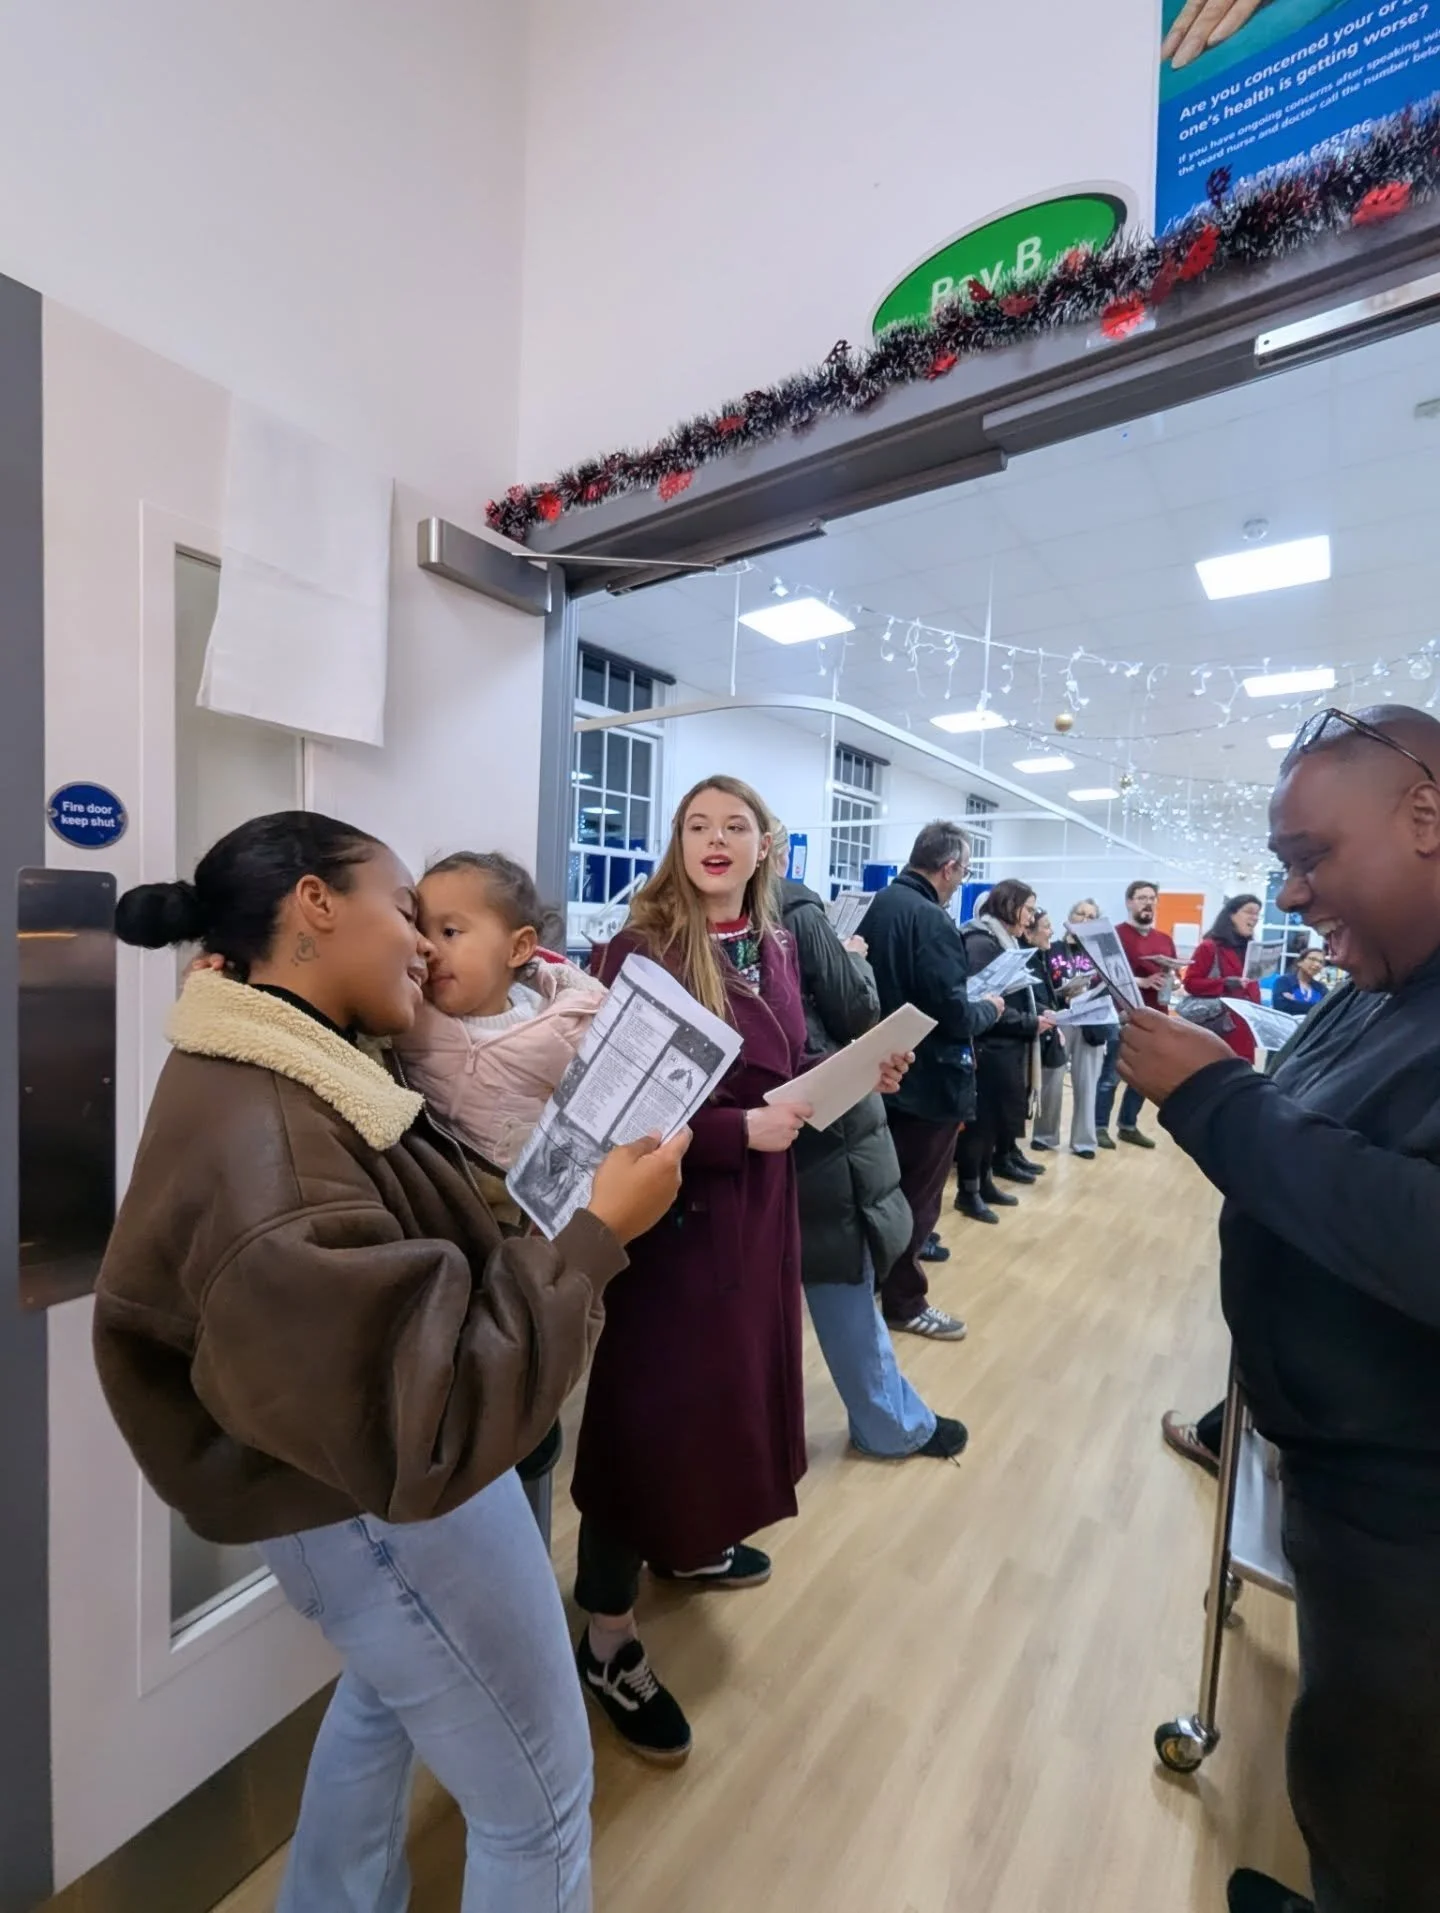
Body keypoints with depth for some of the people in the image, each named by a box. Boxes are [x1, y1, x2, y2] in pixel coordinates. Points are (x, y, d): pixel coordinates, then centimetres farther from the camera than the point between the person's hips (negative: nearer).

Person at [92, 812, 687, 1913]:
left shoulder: (270, 1079, -2)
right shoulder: (260, 1154, -35)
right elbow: (429, 1436, -33)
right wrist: (600, 1233, -30)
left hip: (379, 1493, 9)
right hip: (393, 1513, -9)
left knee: (383, 1703, 36)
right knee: (539, 1804, 17)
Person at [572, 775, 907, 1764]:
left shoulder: (777, 948, 6)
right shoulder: (640, 951, -15)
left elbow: (791, 1067, 11)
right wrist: (741, 1128, -25)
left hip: (759, 1198, 7)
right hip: (673, 1204, -7)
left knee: (738, 1374, 22)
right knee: (652, 1402, 3)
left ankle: (693, 1541, 49)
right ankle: (610, 1639, 25)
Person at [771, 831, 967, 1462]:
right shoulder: (797, 911, -14)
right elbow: (856, 1013, -11)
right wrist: (855, 959, 8)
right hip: (814, 1112, -5)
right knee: (842, 1276, 9)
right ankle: (894, 1424, 29)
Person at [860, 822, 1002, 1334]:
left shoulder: (879, 905, 4)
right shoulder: (933, 921, -24)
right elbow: (954, 1017, -25)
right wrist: (989, 1008, -3)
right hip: (928, 1080, -8)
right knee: (917, 1195, 8)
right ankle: (905, 1301, 24)